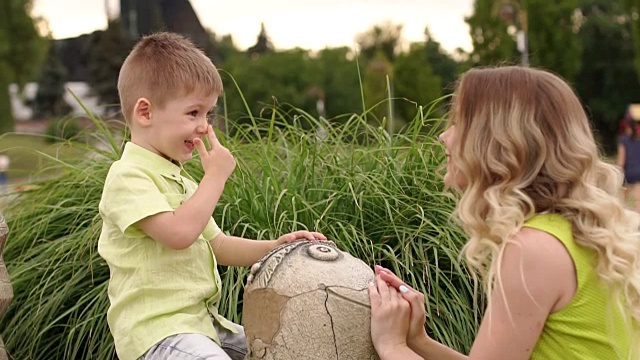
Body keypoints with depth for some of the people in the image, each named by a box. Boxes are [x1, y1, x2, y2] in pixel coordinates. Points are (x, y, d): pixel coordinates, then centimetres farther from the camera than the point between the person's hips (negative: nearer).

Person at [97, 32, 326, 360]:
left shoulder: (182, 181, 17)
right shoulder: (128, 177, -14)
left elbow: (217, 245, 20)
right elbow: (179, 233, -28)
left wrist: (274, 248, 5)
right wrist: (216, 175, -16)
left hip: (202, 323, 10)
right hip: (157, 331, -10)